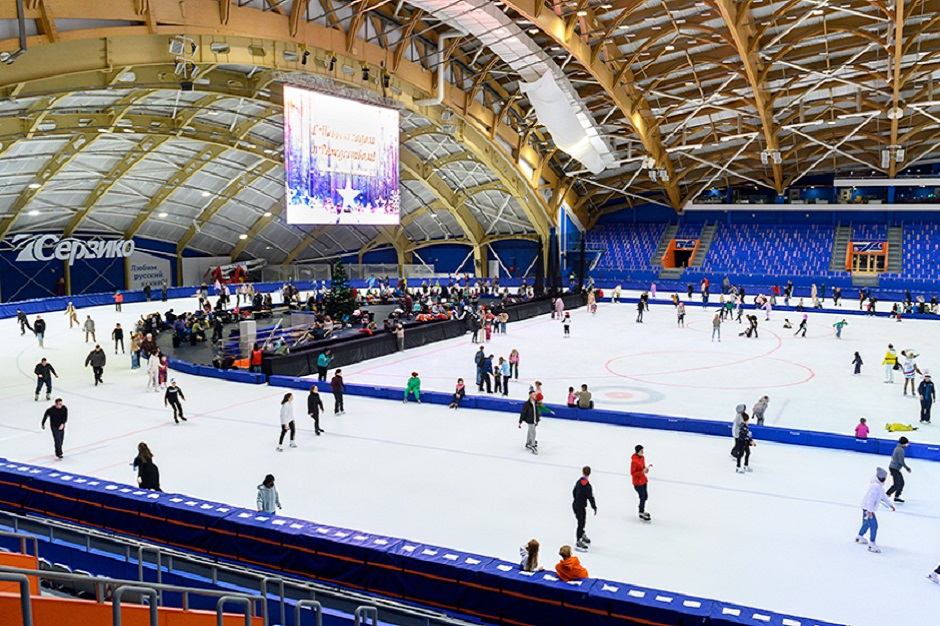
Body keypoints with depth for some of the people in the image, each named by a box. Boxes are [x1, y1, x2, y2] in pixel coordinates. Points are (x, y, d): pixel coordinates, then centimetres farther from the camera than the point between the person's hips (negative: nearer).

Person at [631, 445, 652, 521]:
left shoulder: (642, 457, 1)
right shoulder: (634, 461, -25)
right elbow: (632, 473, -21)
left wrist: (647, 467, -7)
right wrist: (642, 472, -27)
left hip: (643, 480, 8)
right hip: (637, 482, -8)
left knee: (645, 496, 18)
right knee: (642, 497, -3)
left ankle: (642, 510, 38)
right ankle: (641, 514, 15)